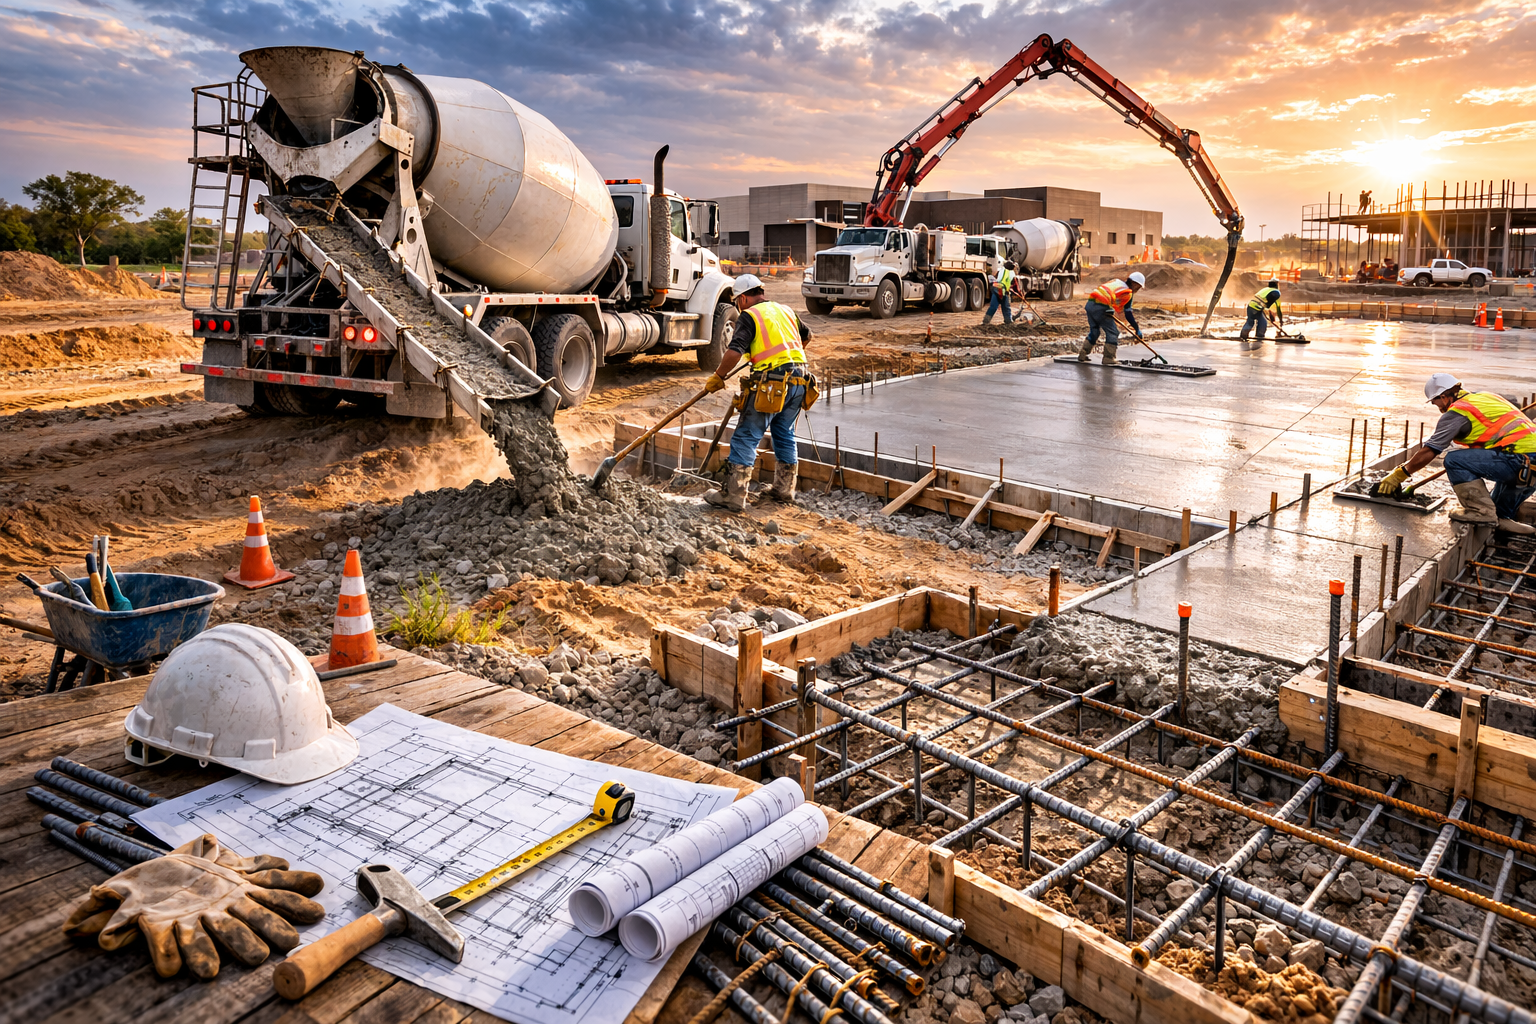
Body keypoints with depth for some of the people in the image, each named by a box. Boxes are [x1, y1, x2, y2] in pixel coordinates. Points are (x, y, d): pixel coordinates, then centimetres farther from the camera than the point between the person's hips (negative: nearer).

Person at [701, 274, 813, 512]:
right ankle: (784, 488, 28)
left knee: (746, 438, -3)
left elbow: (734, 352, -15)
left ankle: (733, 495, -5)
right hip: (799, 380, 7)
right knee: (785, 434, 21)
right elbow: (806, 336, 37)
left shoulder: (749, 316, -2)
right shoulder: (785, 310, 20)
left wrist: (718, 377, -3)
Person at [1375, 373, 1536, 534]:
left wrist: (1399, 474, 7)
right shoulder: (1485, 396, 23)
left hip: (1521, 459, -9)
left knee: (1454, 460, -8)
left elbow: (1428, 453, -3)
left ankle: (1482, 512, -8)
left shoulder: (1456, 412, -3)